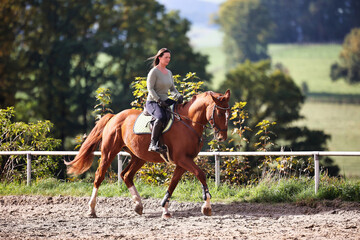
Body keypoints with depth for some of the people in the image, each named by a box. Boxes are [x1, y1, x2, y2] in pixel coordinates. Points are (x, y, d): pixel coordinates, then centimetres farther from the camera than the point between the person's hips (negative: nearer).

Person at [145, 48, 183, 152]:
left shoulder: (169, 73, 16)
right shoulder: (154, 72, -8)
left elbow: (172, 89, 20)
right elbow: (150, 89, -13)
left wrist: (178, 96, -2)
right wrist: (159, 101, -23)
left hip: (165, 101, 8)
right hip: (153, 102, -8)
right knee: (161, 117, -37)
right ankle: (153, 143, -32)